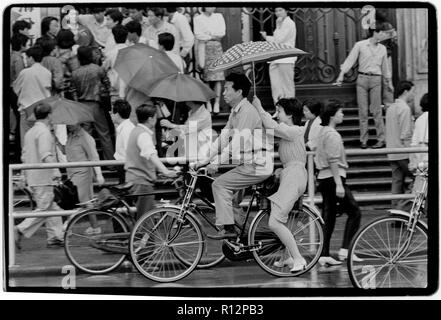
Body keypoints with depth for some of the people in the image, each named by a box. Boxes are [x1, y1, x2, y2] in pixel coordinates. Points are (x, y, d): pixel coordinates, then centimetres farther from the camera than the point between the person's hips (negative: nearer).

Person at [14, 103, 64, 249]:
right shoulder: (44, 132, -13)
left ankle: (55, 237, 12)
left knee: (53, 209, 13)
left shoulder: (29, 132, 15)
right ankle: (20, 230, -13)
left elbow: (24, 156, 18)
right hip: (43, 178, -9)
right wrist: (56, 173, -28)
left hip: (32, 177, 9)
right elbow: (46, 156, -24)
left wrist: (26, 176, 25)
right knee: (43, 209, -7)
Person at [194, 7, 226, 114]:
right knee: (205, 77, -6)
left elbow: (222, 33, 3)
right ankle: (208, 103, -2)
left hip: (217, 48, 2)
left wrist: (207, 34, -4)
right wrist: (213, 36, -5)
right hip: (203, 49, -2)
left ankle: (217, 103, -9)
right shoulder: (198, 19, 8)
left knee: (218, 77, -8)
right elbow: (198, 35, -5)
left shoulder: (219, 17, 15)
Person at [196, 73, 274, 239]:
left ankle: (228, 228, -13)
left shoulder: (247, 111, -15)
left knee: (220, 185, -13)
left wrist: (217, 161, -24)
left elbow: (239, 140, -23)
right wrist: (204, 160, 8)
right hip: (250, 164, 10)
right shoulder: (235, 112, 16)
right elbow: (223, 138, 16)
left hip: (258, 165, -10)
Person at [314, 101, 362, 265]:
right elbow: (333, 161, -20)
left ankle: (324, 254, 8)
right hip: (333, 178, -10)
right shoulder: (332, 135, -14)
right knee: (354, 212, -3)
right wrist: (339, 184, -22)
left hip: (323, 178, 10)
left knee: (328, 216, 10)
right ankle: (345, 250, -8)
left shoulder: (322, 132, 16)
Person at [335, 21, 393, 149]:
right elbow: (350, 60, -4)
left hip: (375, 80, 1)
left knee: (376, 110, -4)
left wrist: (389, 82, 25)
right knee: (362, 111, 0)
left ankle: (381, 139, -1)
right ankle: (363, 140, 5)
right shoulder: (360, 45, 0)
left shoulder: (382, 49, 10)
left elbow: (385, 67, 21)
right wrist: (341, 75, -13)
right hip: (362, 79, -1)